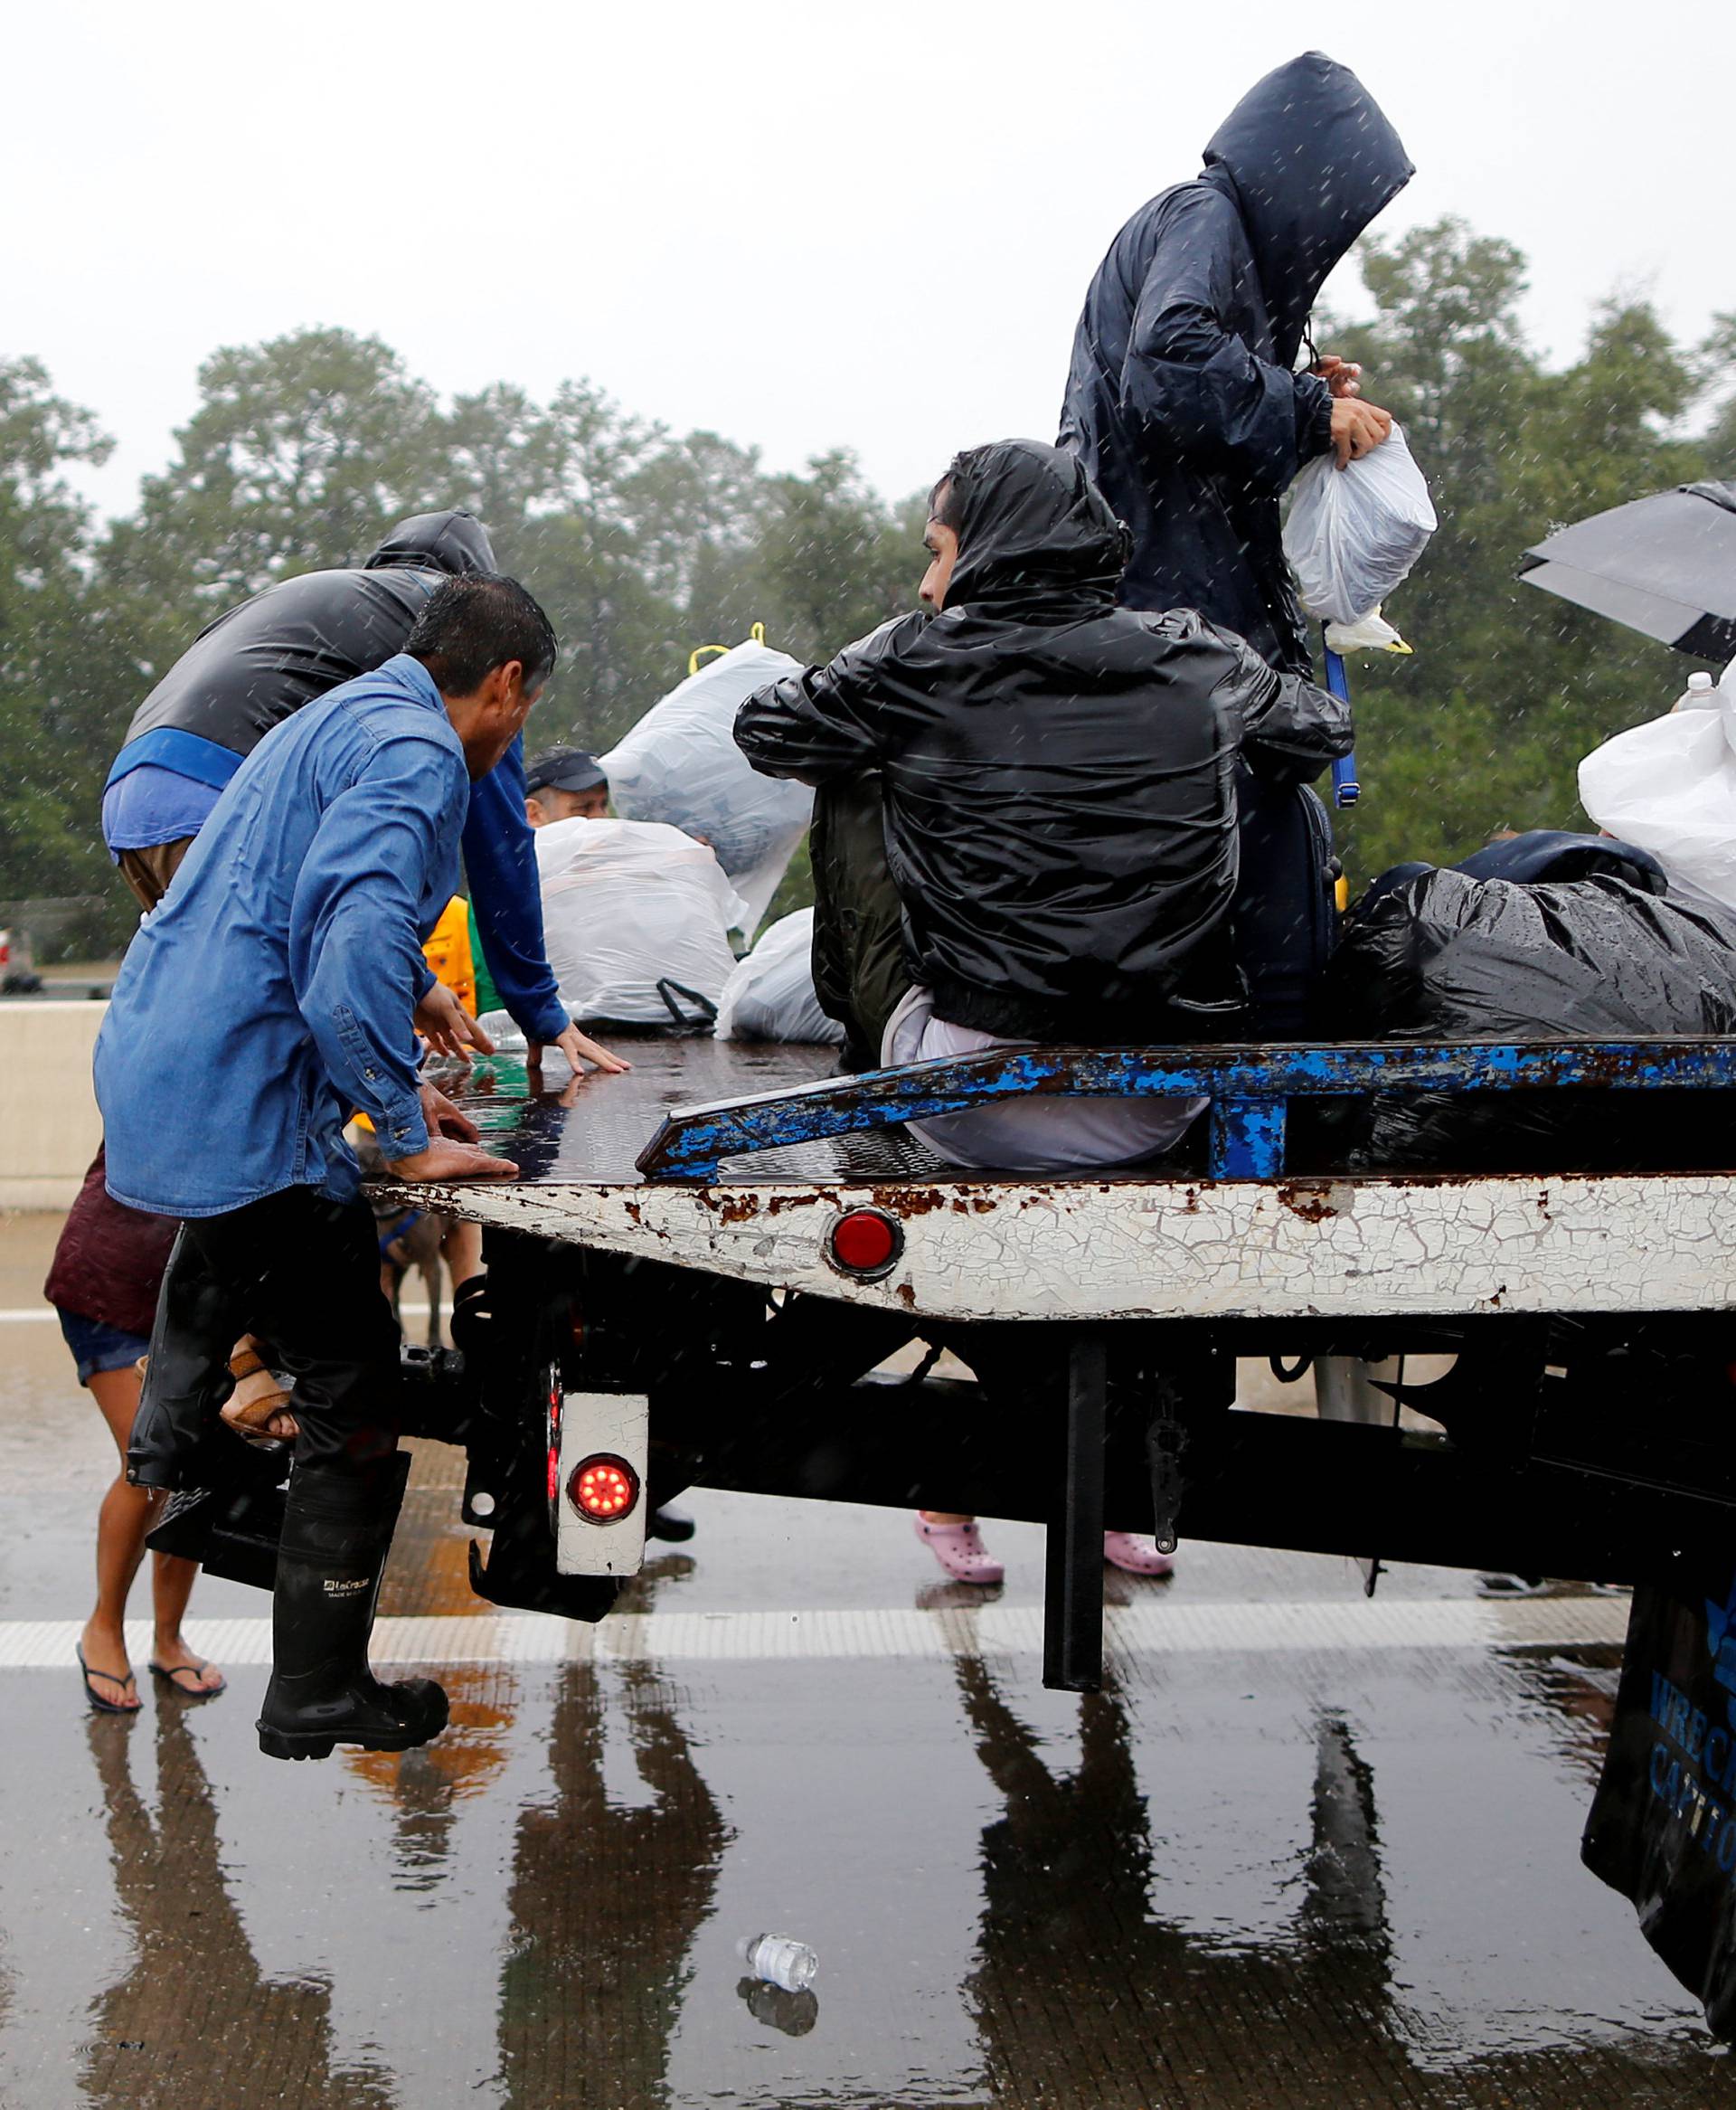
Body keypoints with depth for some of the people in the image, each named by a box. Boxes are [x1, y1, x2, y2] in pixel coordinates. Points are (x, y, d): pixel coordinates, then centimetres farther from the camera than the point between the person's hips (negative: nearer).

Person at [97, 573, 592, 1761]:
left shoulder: (342, 720, 20)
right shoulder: (415, 752, -13)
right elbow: (356, 944, -27)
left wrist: (385, 1086, 31)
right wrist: (406, 1135, -19)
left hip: (152, 1074, 10)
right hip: (245, 1111, -10)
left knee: (227, 1278, 39)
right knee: (354, 1406, 1)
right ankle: (317, 1702, 11)